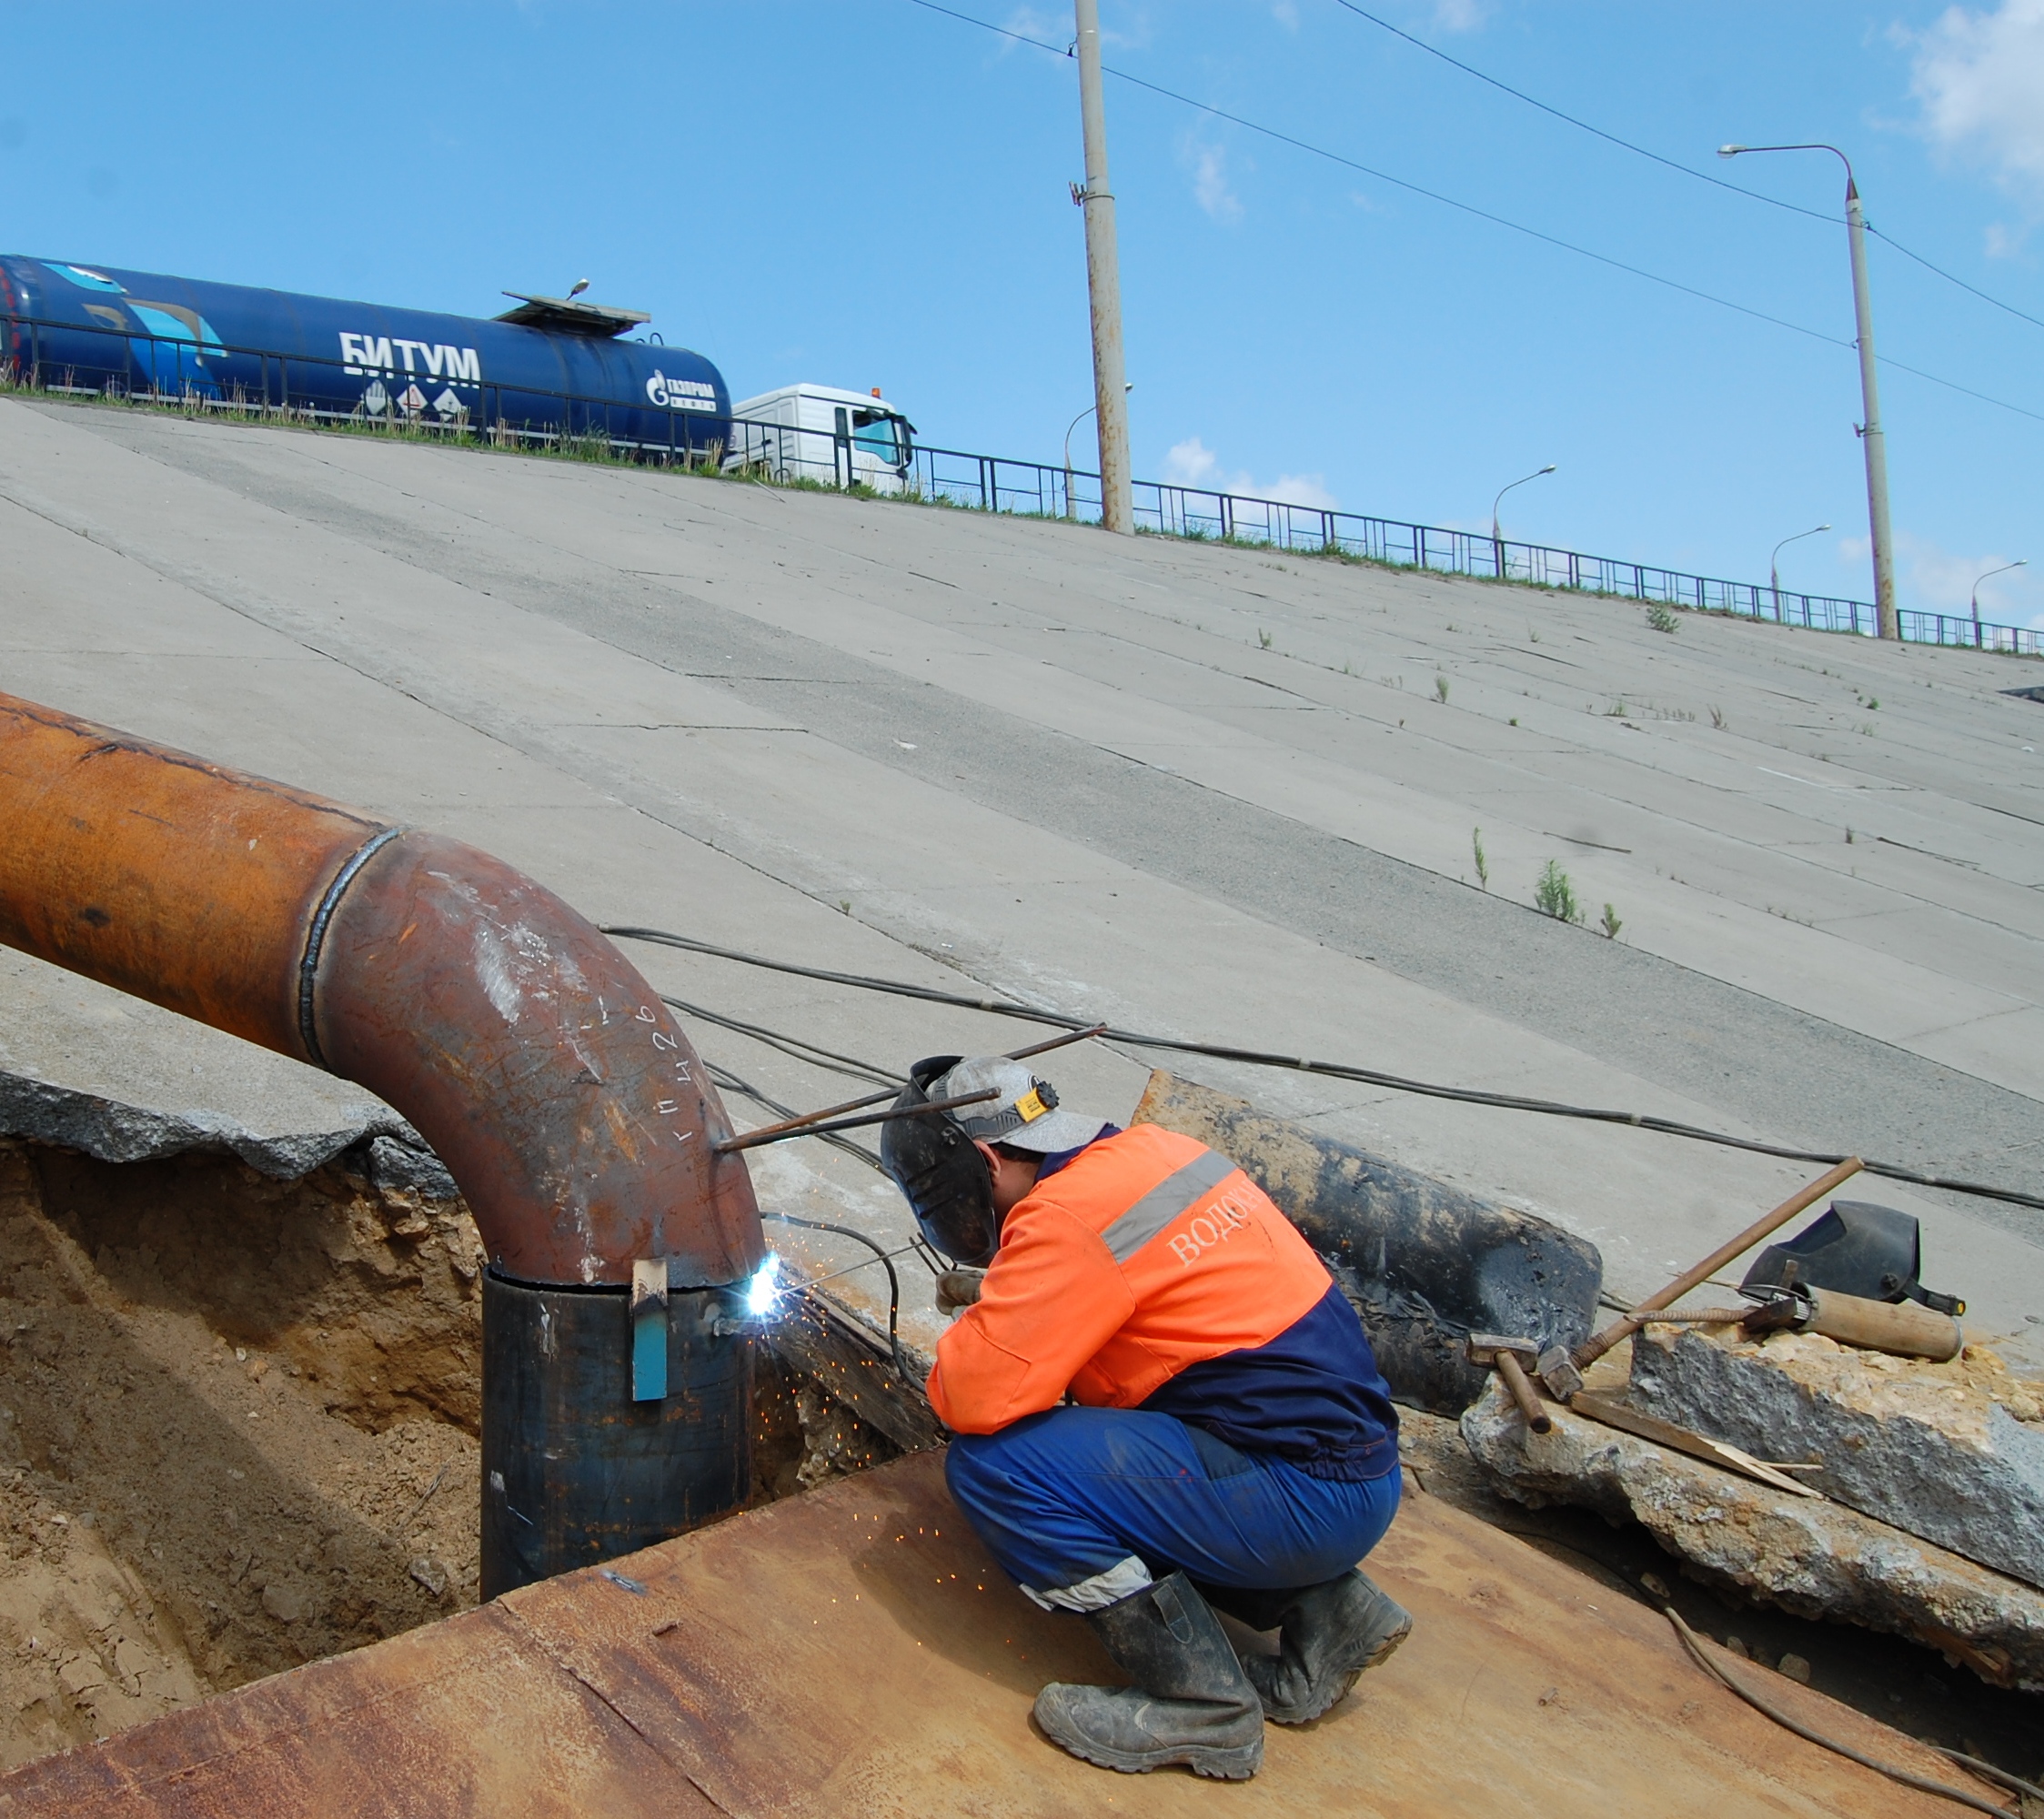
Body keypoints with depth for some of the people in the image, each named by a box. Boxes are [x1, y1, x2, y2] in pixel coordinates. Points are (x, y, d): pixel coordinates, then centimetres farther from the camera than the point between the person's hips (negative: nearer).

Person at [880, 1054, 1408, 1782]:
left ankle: (1199, 1702, -4)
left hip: (1302, 1498, -10)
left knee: (992, 1462, -13)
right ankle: (1322, 1606, 16)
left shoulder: (1068, 1218, -19)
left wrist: (969, 1335, 1)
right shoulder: (1150, 1150, 8)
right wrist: (1000, 1294, 18)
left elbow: (975, 1398, -21)